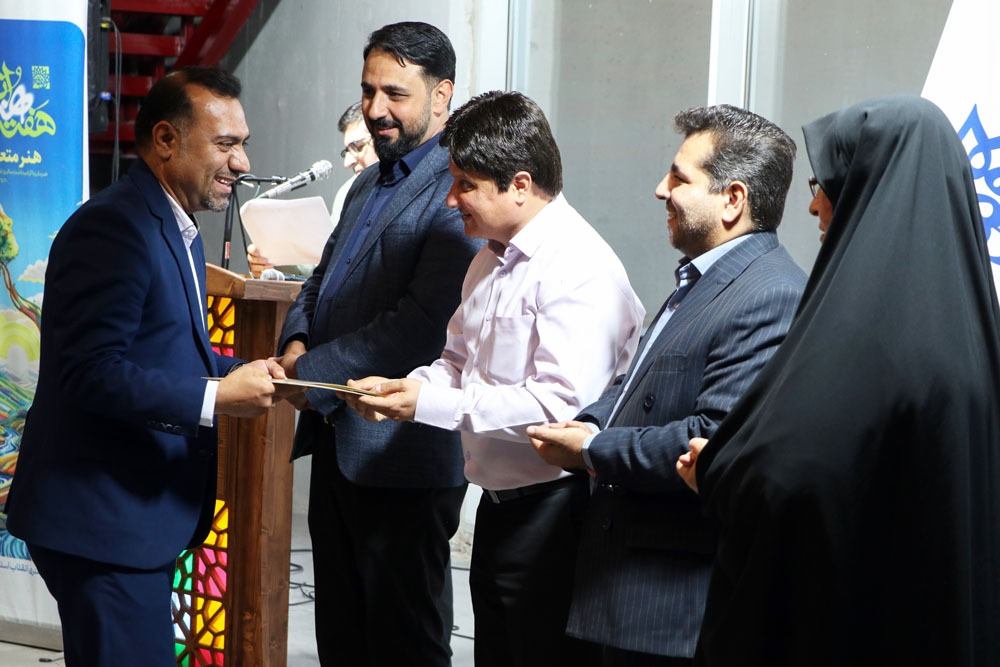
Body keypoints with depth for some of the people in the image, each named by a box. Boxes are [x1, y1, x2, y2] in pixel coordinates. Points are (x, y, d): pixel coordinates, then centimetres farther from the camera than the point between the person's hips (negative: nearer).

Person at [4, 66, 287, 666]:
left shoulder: (177, 230, 17)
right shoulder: (112, 227, -17)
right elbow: (93, 373, -24)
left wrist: (245, 373, 4)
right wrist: (218, 397, -24)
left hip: (145, 514, 11)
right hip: (102, 521, -10)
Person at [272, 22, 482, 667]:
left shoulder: (459, 191, -15)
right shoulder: (368, 185, 16)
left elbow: (422, 324, -23)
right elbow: (324, 280, 21)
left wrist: (312, 375, -18)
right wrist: (297, 343, -1)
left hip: (401, 452, -9)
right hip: (337, 443, 9)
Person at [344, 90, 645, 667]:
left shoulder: (580, 269, -20)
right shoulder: (491, 258, 12)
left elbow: (562, 403, -27)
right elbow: (460, 361, 19)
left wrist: (431, 404, -23)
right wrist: (402, 388, -3)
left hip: (552, 510, -9)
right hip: (500, 504, 10)